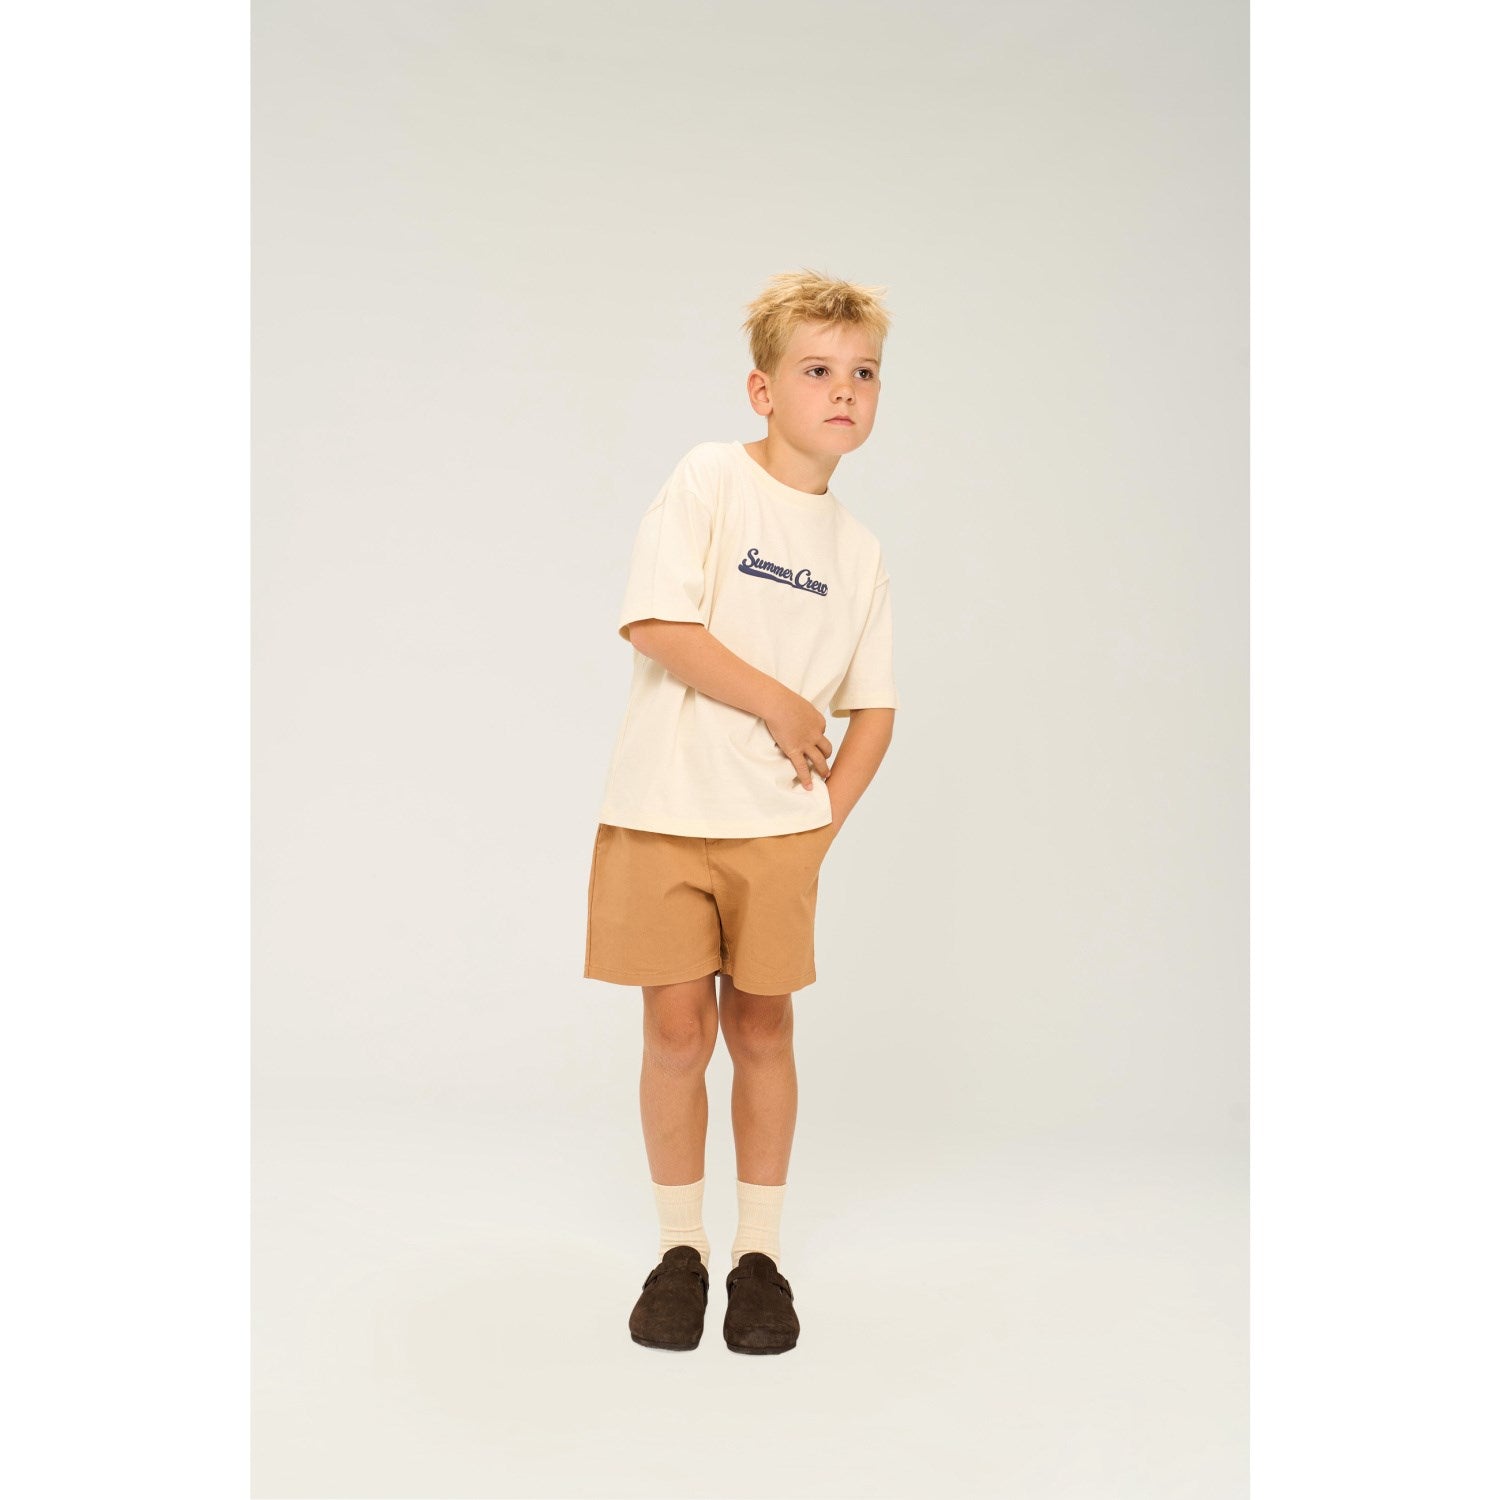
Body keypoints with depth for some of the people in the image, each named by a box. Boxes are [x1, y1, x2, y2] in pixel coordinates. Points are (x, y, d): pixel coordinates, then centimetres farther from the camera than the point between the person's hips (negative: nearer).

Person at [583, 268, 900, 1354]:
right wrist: (784, 707, -9)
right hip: (665, 812, -3)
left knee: (762, 1029, 7)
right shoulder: (711, 478, -4)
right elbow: (657, 624, -15)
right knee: (679, 1031, 2)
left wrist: (826, 816, 0)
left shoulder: (860, 549, 9)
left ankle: (759, 1253, 22)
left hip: (778, 824, 3)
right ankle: (681, 1250, 20)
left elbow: (875, 710, 14)